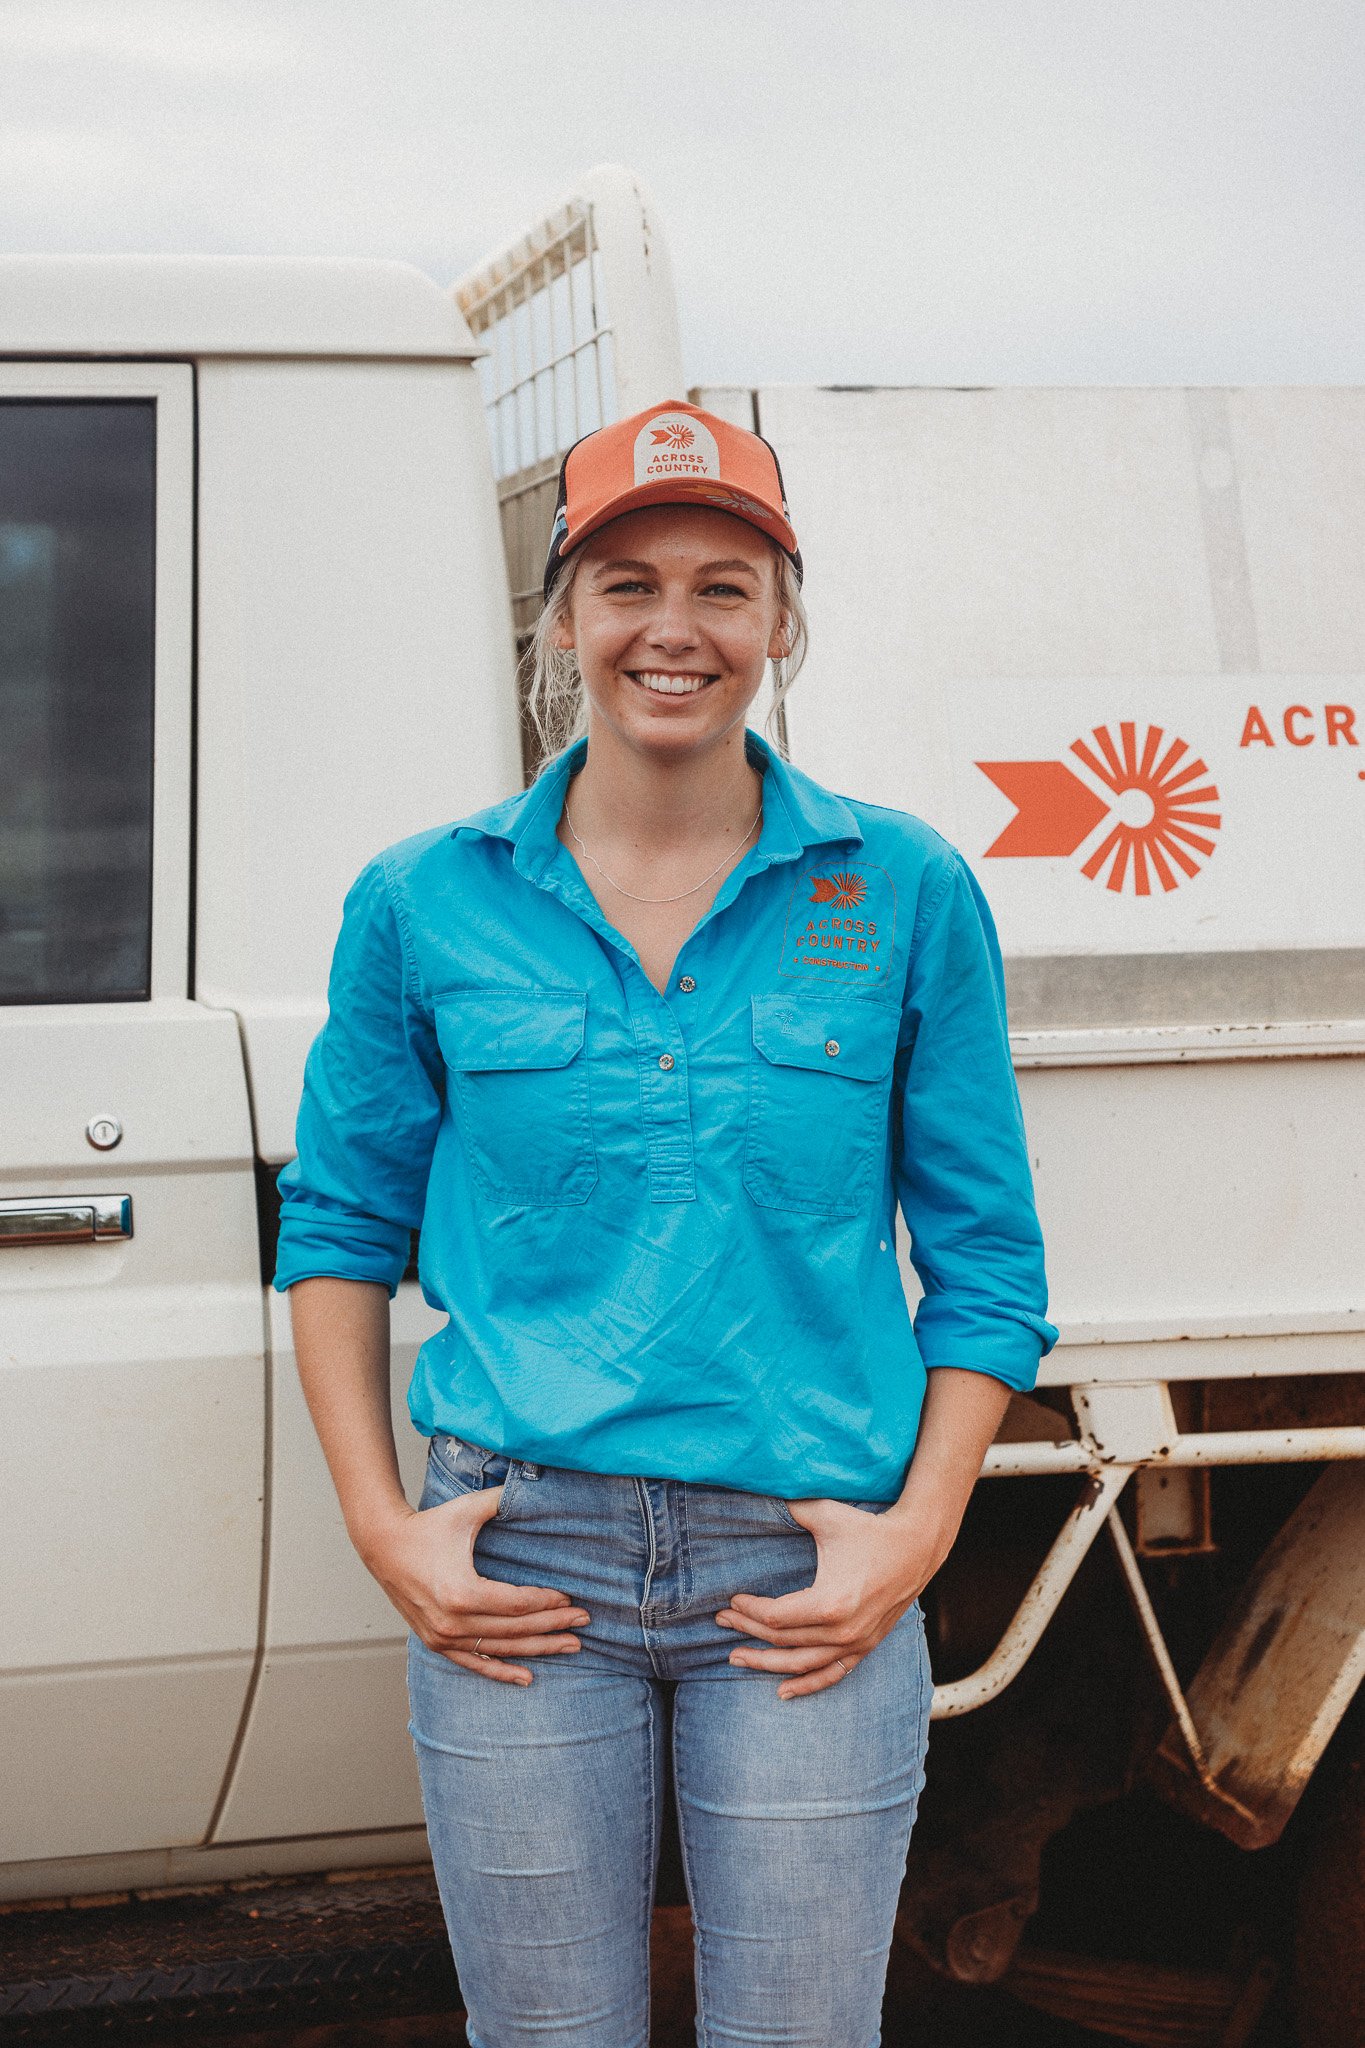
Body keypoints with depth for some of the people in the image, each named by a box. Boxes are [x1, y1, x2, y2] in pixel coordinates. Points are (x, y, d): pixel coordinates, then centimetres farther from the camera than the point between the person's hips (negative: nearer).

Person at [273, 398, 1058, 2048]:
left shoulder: (906, 895, 1)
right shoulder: (425, 903, 2)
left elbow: (985, 1259, 5)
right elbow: (338, 1224, 10)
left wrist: (920, 1527, -5)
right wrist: (380, 1523, 1)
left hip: (807, 1577, 0)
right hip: (520, 1562, 1)